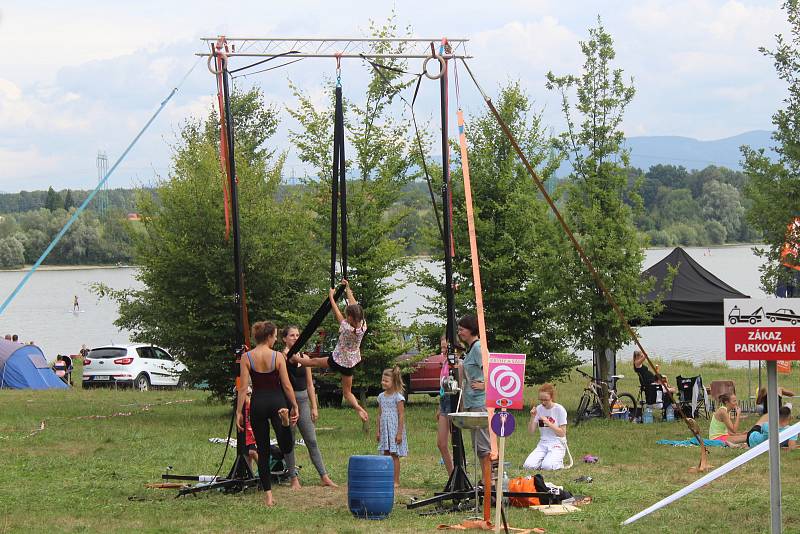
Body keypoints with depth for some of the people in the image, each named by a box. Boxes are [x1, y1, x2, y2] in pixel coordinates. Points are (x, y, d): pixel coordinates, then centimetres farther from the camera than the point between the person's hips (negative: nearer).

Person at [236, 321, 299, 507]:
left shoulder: (246, 357, -4)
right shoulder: (278, 356, -5)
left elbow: (243, 387, -6)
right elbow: (287, 385, -4)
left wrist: (239, 412, -2)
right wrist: (294, 406, 6)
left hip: (257, 403, 1)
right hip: (277, 401, -1)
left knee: (263, 451, 9)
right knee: (286, 448, 1)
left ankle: (268, 495, 5)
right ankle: (284, 417, -28)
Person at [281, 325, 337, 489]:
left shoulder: (304, 357, 10)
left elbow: (310, 384, 13)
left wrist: (314, 407, 9)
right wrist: (287, 353, -25)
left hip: (303, 400, 4)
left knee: (312, 441, 3)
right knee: (289, 441, 2)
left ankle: (324, 477, 4)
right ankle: (294, 479, 9)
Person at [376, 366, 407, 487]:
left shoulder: (398, 397, -9)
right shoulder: (381, 397, 9)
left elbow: (401, 416, -11)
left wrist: (399, 433, -16)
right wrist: (378, 431, 11)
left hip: (395, 429, -6)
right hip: (384, 430, 6)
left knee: (394, 455, -3)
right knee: (386, 455, 6)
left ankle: (396, 481, 1)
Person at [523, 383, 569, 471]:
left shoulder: (559, 409, -8)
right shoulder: (539, 409, 4)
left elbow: (562, 433, -11)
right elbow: (531, 431, 3)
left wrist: (548, 423, -21)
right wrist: (532, 417, -13)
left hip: (557, 444, -4)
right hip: (542, 444, 4)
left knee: (547, 467, -31)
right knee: (528, 465, -21)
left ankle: (559, 462, 4)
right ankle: (545, 460, 9)